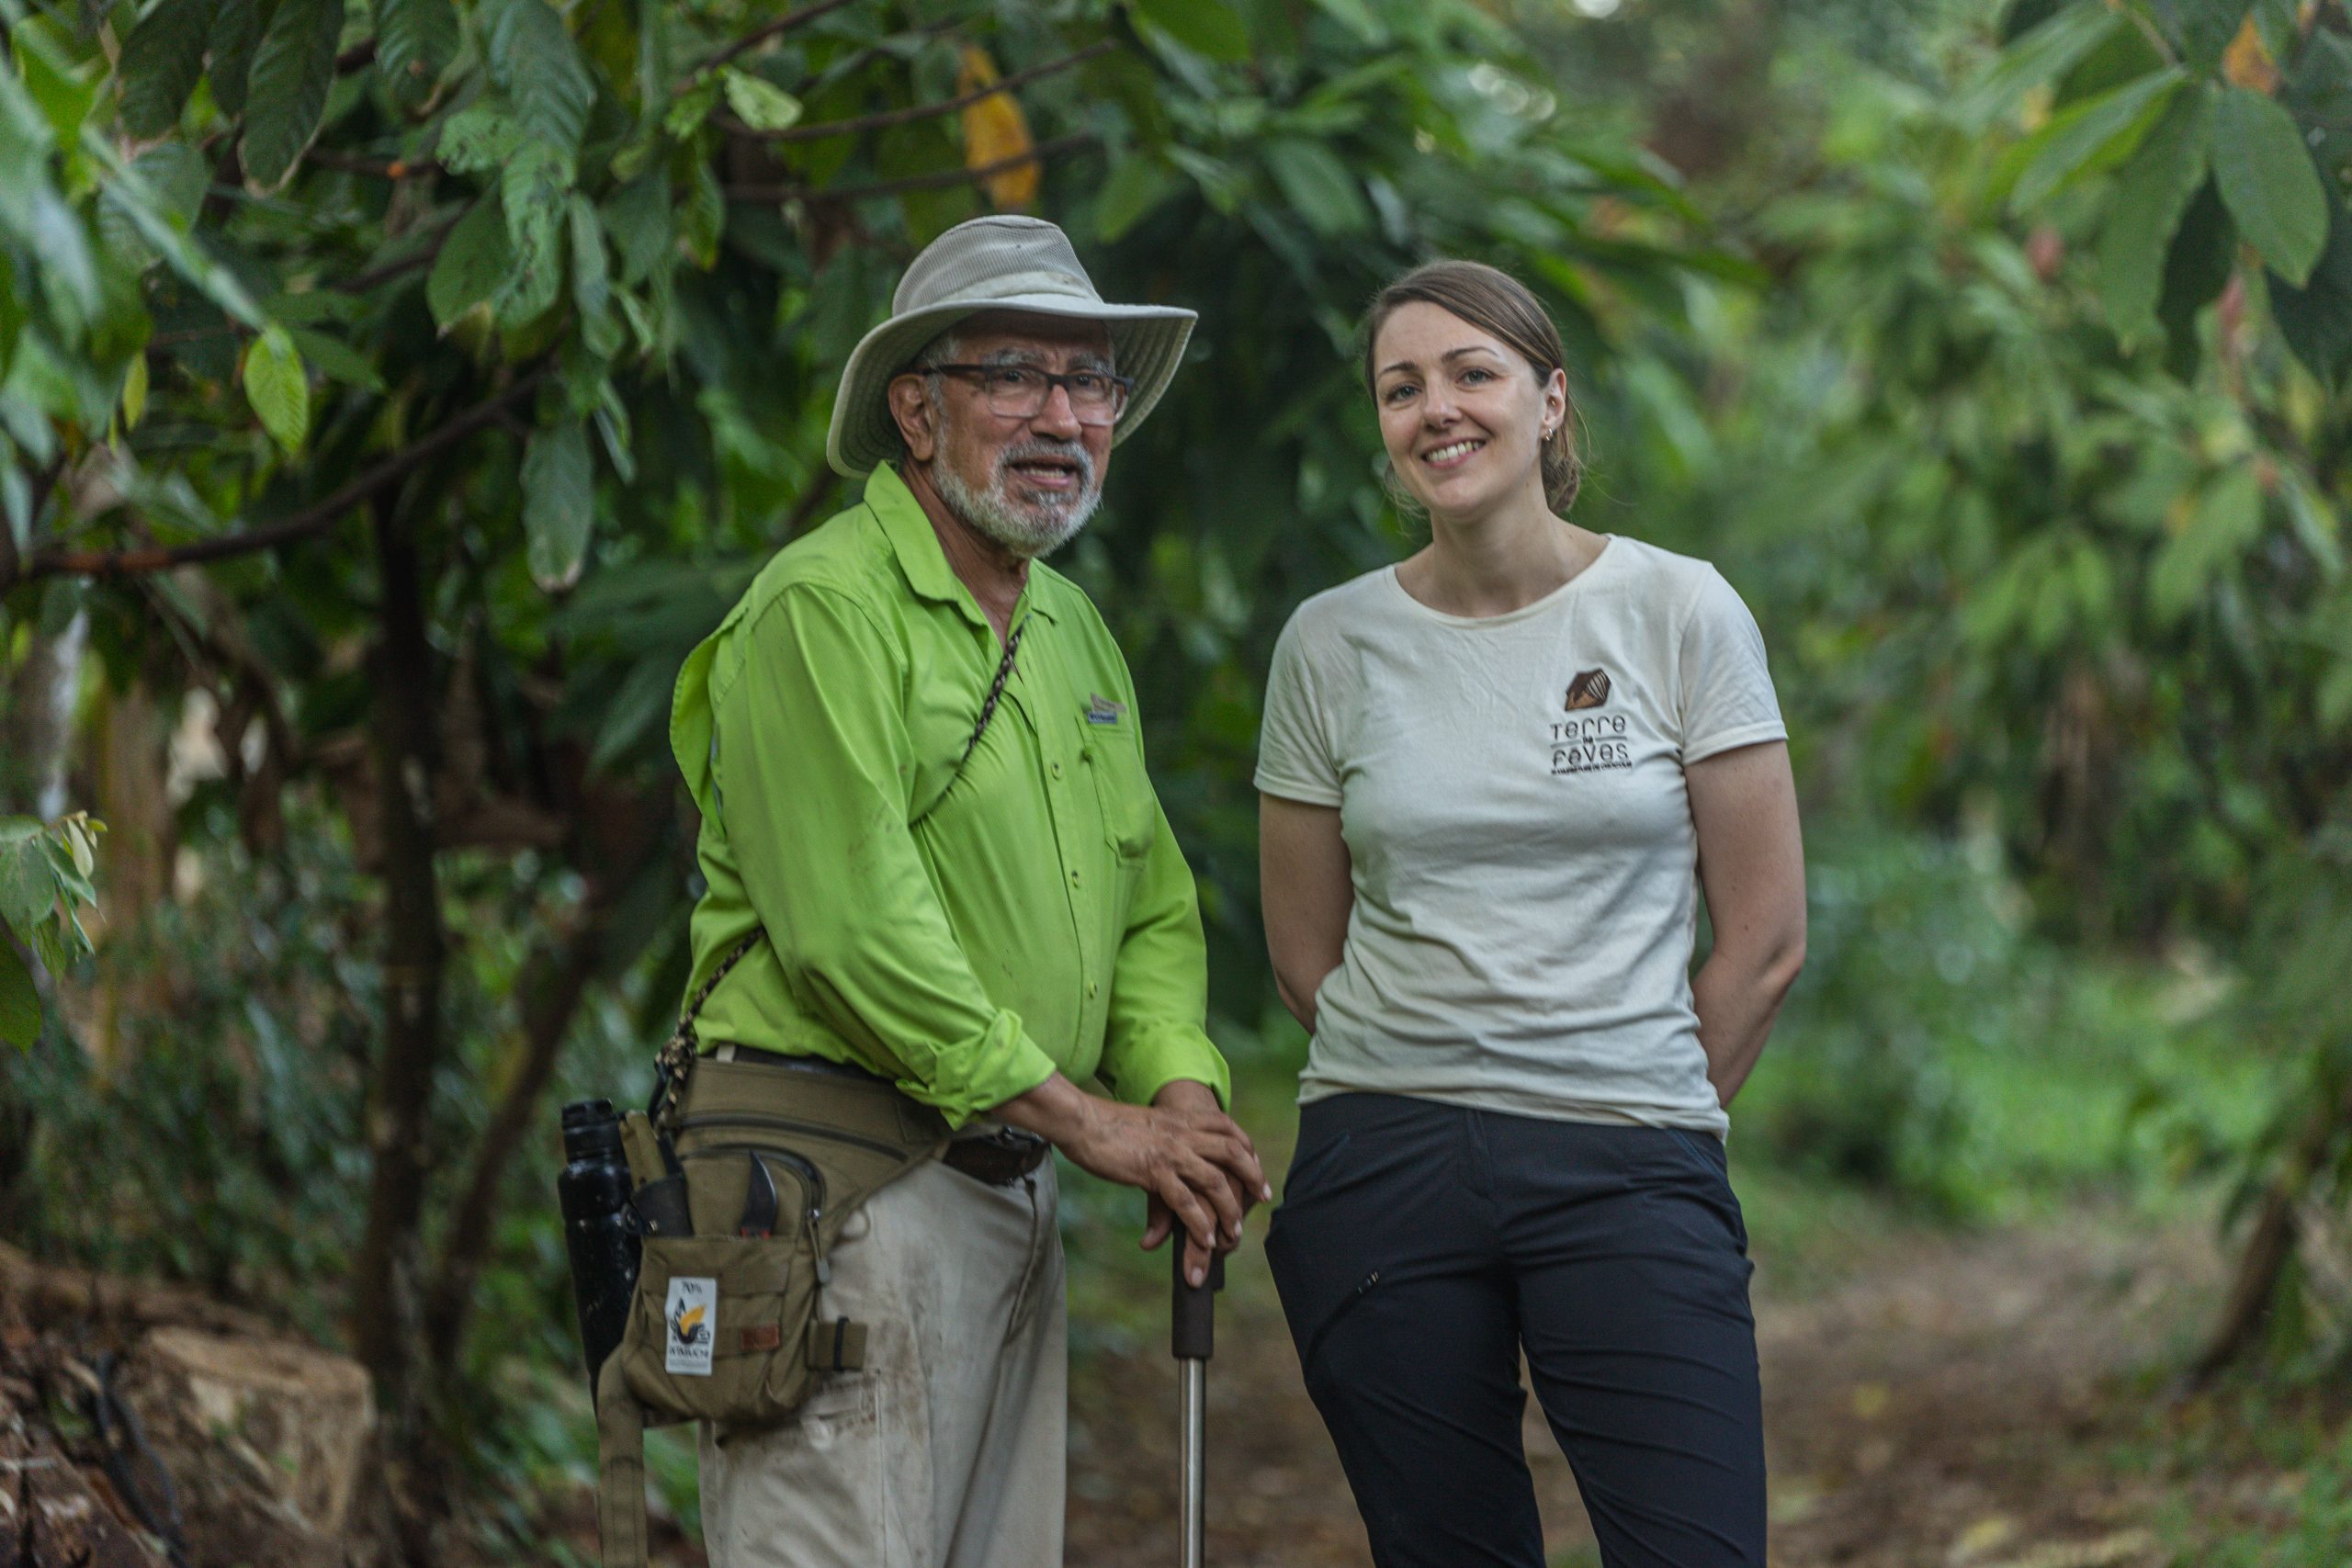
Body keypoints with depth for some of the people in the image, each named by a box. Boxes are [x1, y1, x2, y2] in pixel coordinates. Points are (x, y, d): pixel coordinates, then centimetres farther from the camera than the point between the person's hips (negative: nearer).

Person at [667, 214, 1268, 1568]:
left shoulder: (1076, 632, 18)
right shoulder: (824, 607, -11)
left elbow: (1150, 907, 20)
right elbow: (857, 932, -19)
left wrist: (1179, 1090, -1)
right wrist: (1089, 1121, -14)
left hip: (1012, 1193, 9)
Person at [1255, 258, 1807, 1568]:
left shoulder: (1682, 612, 0)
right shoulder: (1333, 642, 5)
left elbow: (1767, 940, 2)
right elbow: (1307, 954, 12)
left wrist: (1652, 1120, 7)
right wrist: (1427, 1098, 10)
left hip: (1631, 1171, -2)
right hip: (1383, 1169, 2)